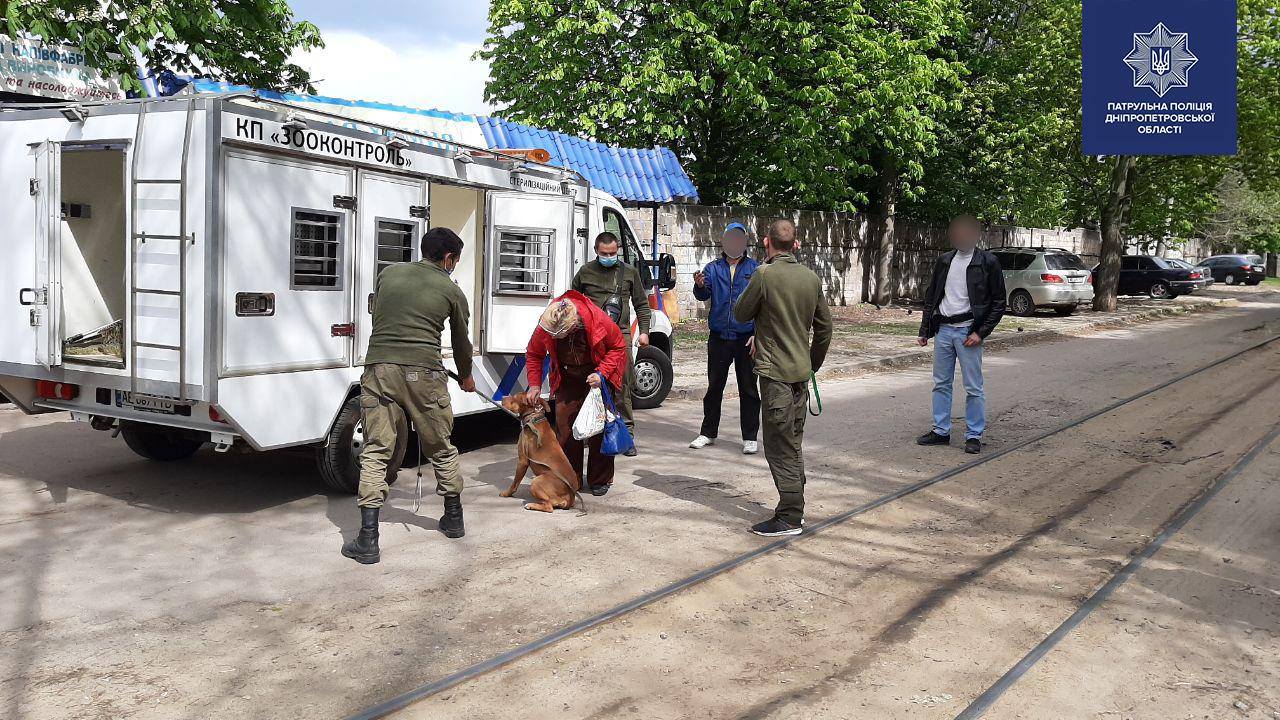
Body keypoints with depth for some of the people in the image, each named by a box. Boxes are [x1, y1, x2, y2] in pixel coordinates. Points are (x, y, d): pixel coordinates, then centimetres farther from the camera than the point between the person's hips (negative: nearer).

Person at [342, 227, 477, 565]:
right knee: (441, 449, 17)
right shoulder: (451, 291, 9)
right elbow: (461, 343, 20)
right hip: (423, 373, -1)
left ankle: (368, 540, -3)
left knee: (375, 452, 3)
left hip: (379, 368, 1)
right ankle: (453, 519, 33)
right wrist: (466, 377, 39)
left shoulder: (389, 273, 16)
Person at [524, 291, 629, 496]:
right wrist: (534, 385, -13)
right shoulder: (545, 326, -24)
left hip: (598, 374, -2)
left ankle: (600, 479, 8)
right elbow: (533, 354, -4)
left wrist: (602, 373, -26)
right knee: (564, 425, -3)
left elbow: (618, 347, -15)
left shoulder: (598, 320, -33)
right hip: (568, 377, 3)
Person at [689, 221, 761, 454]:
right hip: (719, 337, 2)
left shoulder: (755, 269, 2)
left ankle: (750, 437, 13)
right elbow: (703, 295, -6)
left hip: (746, 338, -1)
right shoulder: (713, 268, 6)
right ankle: (708, 432, 23)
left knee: (748, 389, 5)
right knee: (714, 386, 10)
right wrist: (699, 286, -29)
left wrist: (757, 334, -8)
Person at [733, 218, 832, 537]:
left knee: (779, 445, -2)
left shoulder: (765, 275, -14)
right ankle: (795, 507, 26)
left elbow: (741, 314, -2)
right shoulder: (811, 278, 5)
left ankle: (789, 517, -1)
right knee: (794, 443, 17)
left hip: (775, 372, -7)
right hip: (801, 371, 7)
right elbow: (824, 326, 12)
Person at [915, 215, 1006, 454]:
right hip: (943, 329, 5)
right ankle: (941, 431, 19)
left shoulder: (987, 262, -4)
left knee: (973, 388, -1)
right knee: (941, 384, 10)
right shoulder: (944, 260, 11)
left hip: (967, 332, -5)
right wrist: (925, 330, 10)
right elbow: (931, 296, 15)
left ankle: (974, 436, 8)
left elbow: (998, 302, -3)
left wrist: (980, 333, -11)